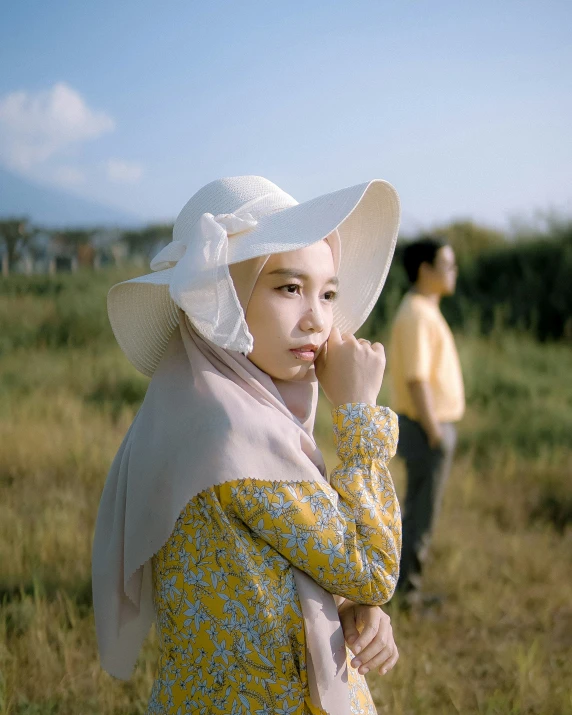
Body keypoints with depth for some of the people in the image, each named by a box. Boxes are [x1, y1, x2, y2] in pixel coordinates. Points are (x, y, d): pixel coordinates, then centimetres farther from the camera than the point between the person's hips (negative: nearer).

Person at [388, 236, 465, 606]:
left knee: (419, 511, 15)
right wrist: (435, 435, -21)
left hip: (434, 426, 10)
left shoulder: (425, 312, 15)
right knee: (421, 514, -4)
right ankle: (405, 589, 3)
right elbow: (416, 380, -23)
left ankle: (408, 586, 23)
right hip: (428, 428, -10)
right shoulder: (417, 315, -18)